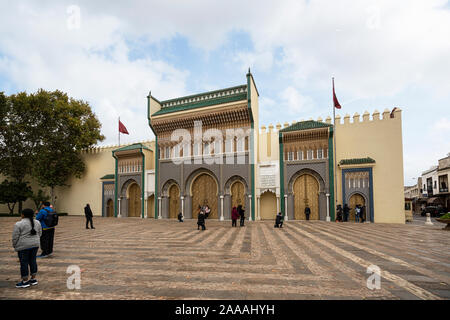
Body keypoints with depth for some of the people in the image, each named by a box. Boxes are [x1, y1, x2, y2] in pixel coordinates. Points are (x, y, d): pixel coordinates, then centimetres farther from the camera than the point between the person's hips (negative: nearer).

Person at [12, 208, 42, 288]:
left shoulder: (18, 224, -13)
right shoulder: (37, 222, 5)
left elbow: (15, 237, -10)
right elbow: (39, 234, 11)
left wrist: (14, 246, 4)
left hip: (23, 246, -6)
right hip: (35, 244, 6)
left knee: (24, 262, 2)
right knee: (32, 261, 13)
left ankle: (25, 282, 9)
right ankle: (33, 279, 18)